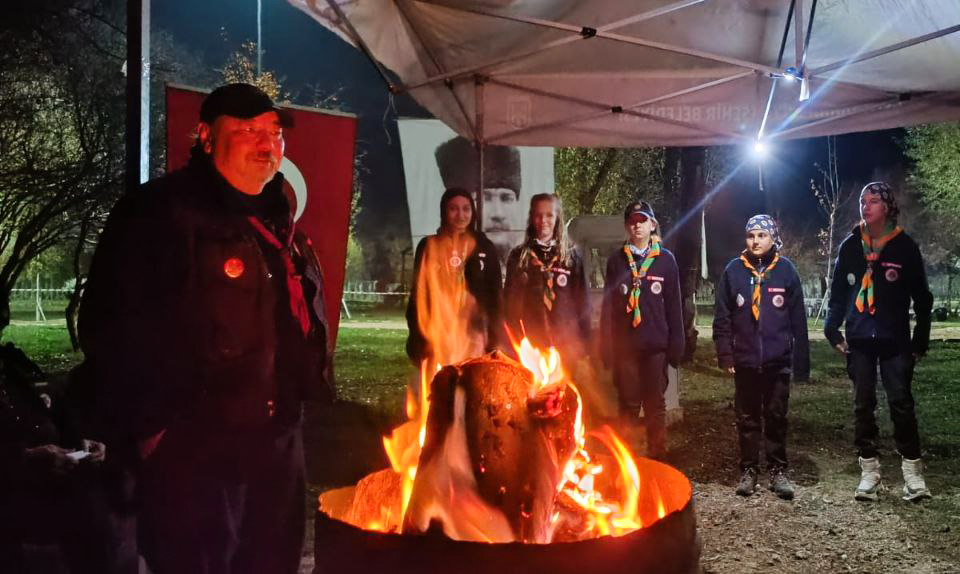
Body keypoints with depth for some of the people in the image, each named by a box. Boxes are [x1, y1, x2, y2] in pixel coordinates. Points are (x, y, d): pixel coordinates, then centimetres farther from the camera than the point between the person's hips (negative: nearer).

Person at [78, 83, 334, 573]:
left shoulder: (282, 226, 14)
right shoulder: (161, 213, -12)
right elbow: (112, 330, -18)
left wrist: (316, 399, 16)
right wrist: (149, 430, -17)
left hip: (279, 447, 8)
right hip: (192, 454, -8)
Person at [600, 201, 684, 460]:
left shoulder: (665, 260, 3)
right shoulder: (616, 260, 6)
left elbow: (673, 306, 3)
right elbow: (607, 306, 6)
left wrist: (676, 345, -2)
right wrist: (606, 347, 1)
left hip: (656, 346, -1)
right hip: (624, 346, 1)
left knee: (655, 404, 7)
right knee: (628, 404, 6)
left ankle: (657, 455, 16)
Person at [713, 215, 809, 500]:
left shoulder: (786, 270, 1)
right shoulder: (733, 270, 1)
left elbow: (798, 318, 2)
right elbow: (722, 317, 3)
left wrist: (802, 361, 1)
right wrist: (725, 354, -3)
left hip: (778, 361, 0)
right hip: (745, 360, 1)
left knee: (776, 417, 8)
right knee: (747, 418, 9)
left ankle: (778, 471, 19)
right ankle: (748, 470, 20)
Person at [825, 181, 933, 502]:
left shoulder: (904, 246, -1)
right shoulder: (850, 246, 6)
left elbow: (921, 297, 2)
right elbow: (838, 292, 9)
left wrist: (921, 340, 0)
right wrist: (832, 330, -1)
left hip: (895, 340, -2)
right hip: (859, 340, 3)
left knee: (901, 403, -4)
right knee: (863, 405, 6)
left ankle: (912, 471, 8)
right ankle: (869, 472, 14)